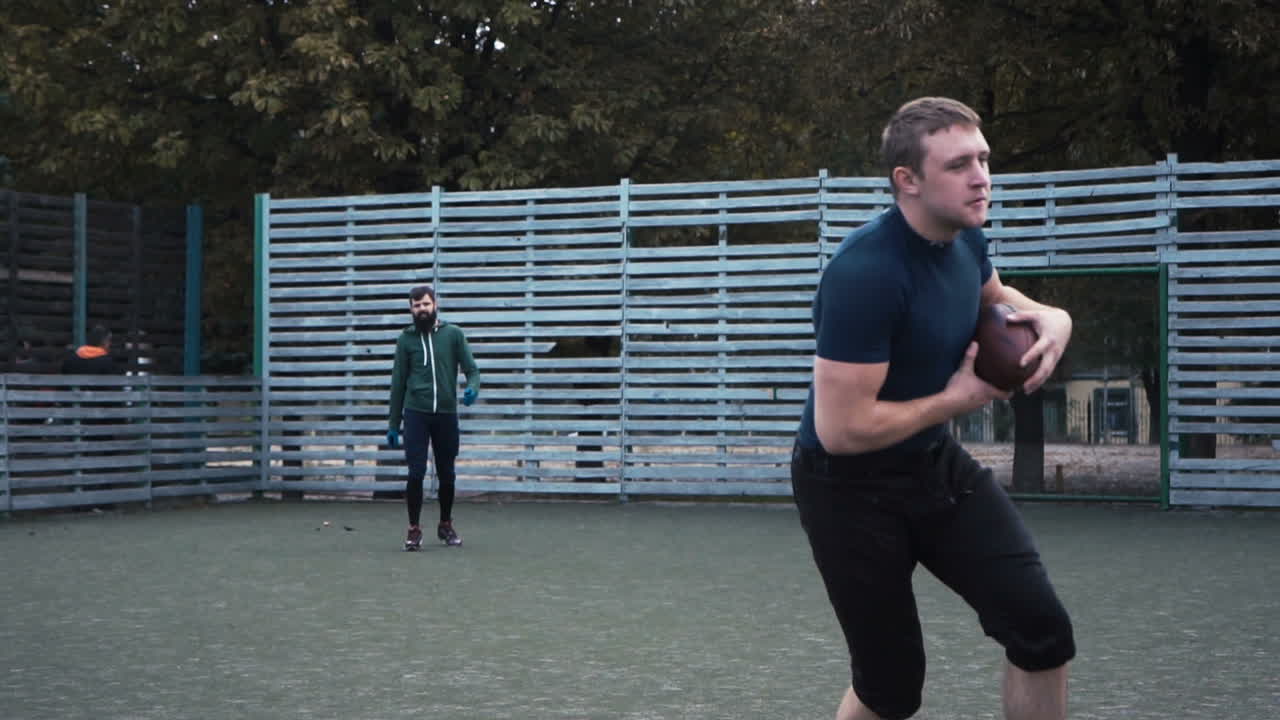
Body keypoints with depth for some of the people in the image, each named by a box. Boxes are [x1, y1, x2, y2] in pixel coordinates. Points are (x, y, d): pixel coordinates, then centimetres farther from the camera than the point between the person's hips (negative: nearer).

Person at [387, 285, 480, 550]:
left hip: (446, 414, 1)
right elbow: (398, 382, 9)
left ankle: (446, 525, 24)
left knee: (447, 474, 8)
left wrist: (472, 387, -20)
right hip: (416, 413, -1)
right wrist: (393, 424, 8)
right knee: (416, 473, -8)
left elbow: (471, 369, 4)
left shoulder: (453, 334, 5)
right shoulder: (406, 338, 6)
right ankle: (414, 529, 3)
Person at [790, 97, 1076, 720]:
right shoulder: (865, 272, -30)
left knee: (1041, 630, -7)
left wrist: (1050, 317, -1)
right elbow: (842, 430, -31)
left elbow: (993, 296, 23)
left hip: (934, 463, 7)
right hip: (850, 489, -7)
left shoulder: (964, 237, -3)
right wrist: (958, 398, -18)